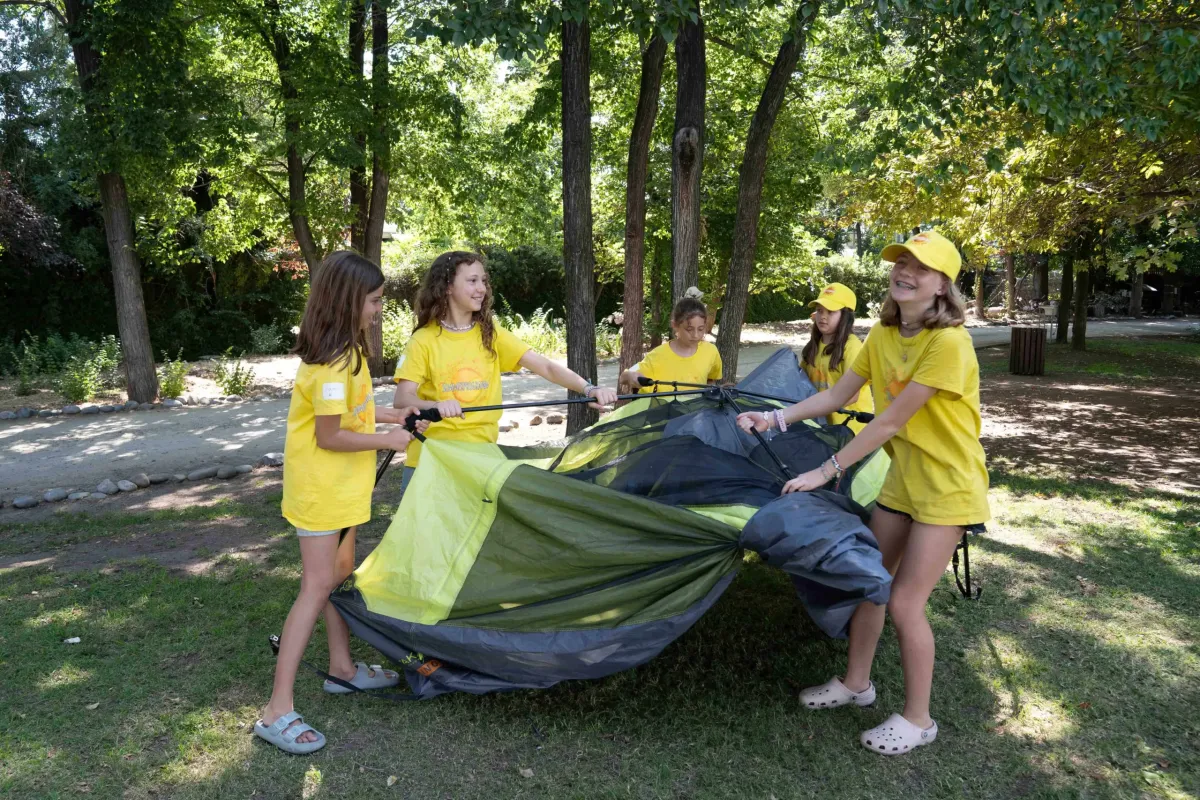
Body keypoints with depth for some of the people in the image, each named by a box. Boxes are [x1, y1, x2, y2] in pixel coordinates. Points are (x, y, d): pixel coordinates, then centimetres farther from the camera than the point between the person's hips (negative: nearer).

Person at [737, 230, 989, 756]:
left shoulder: (948, 342, -24)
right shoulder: (882, 335, 1)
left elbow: (890, 421, -25)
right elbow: (837, 397, 6)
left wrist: (827, 471, -22)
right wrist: (776, 419, -3)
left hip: (947, 486, -7)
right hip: (901, 480, 7)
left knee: (904, 603, -5)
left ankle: (917, 719, 16)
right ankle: (856, 683, 33)